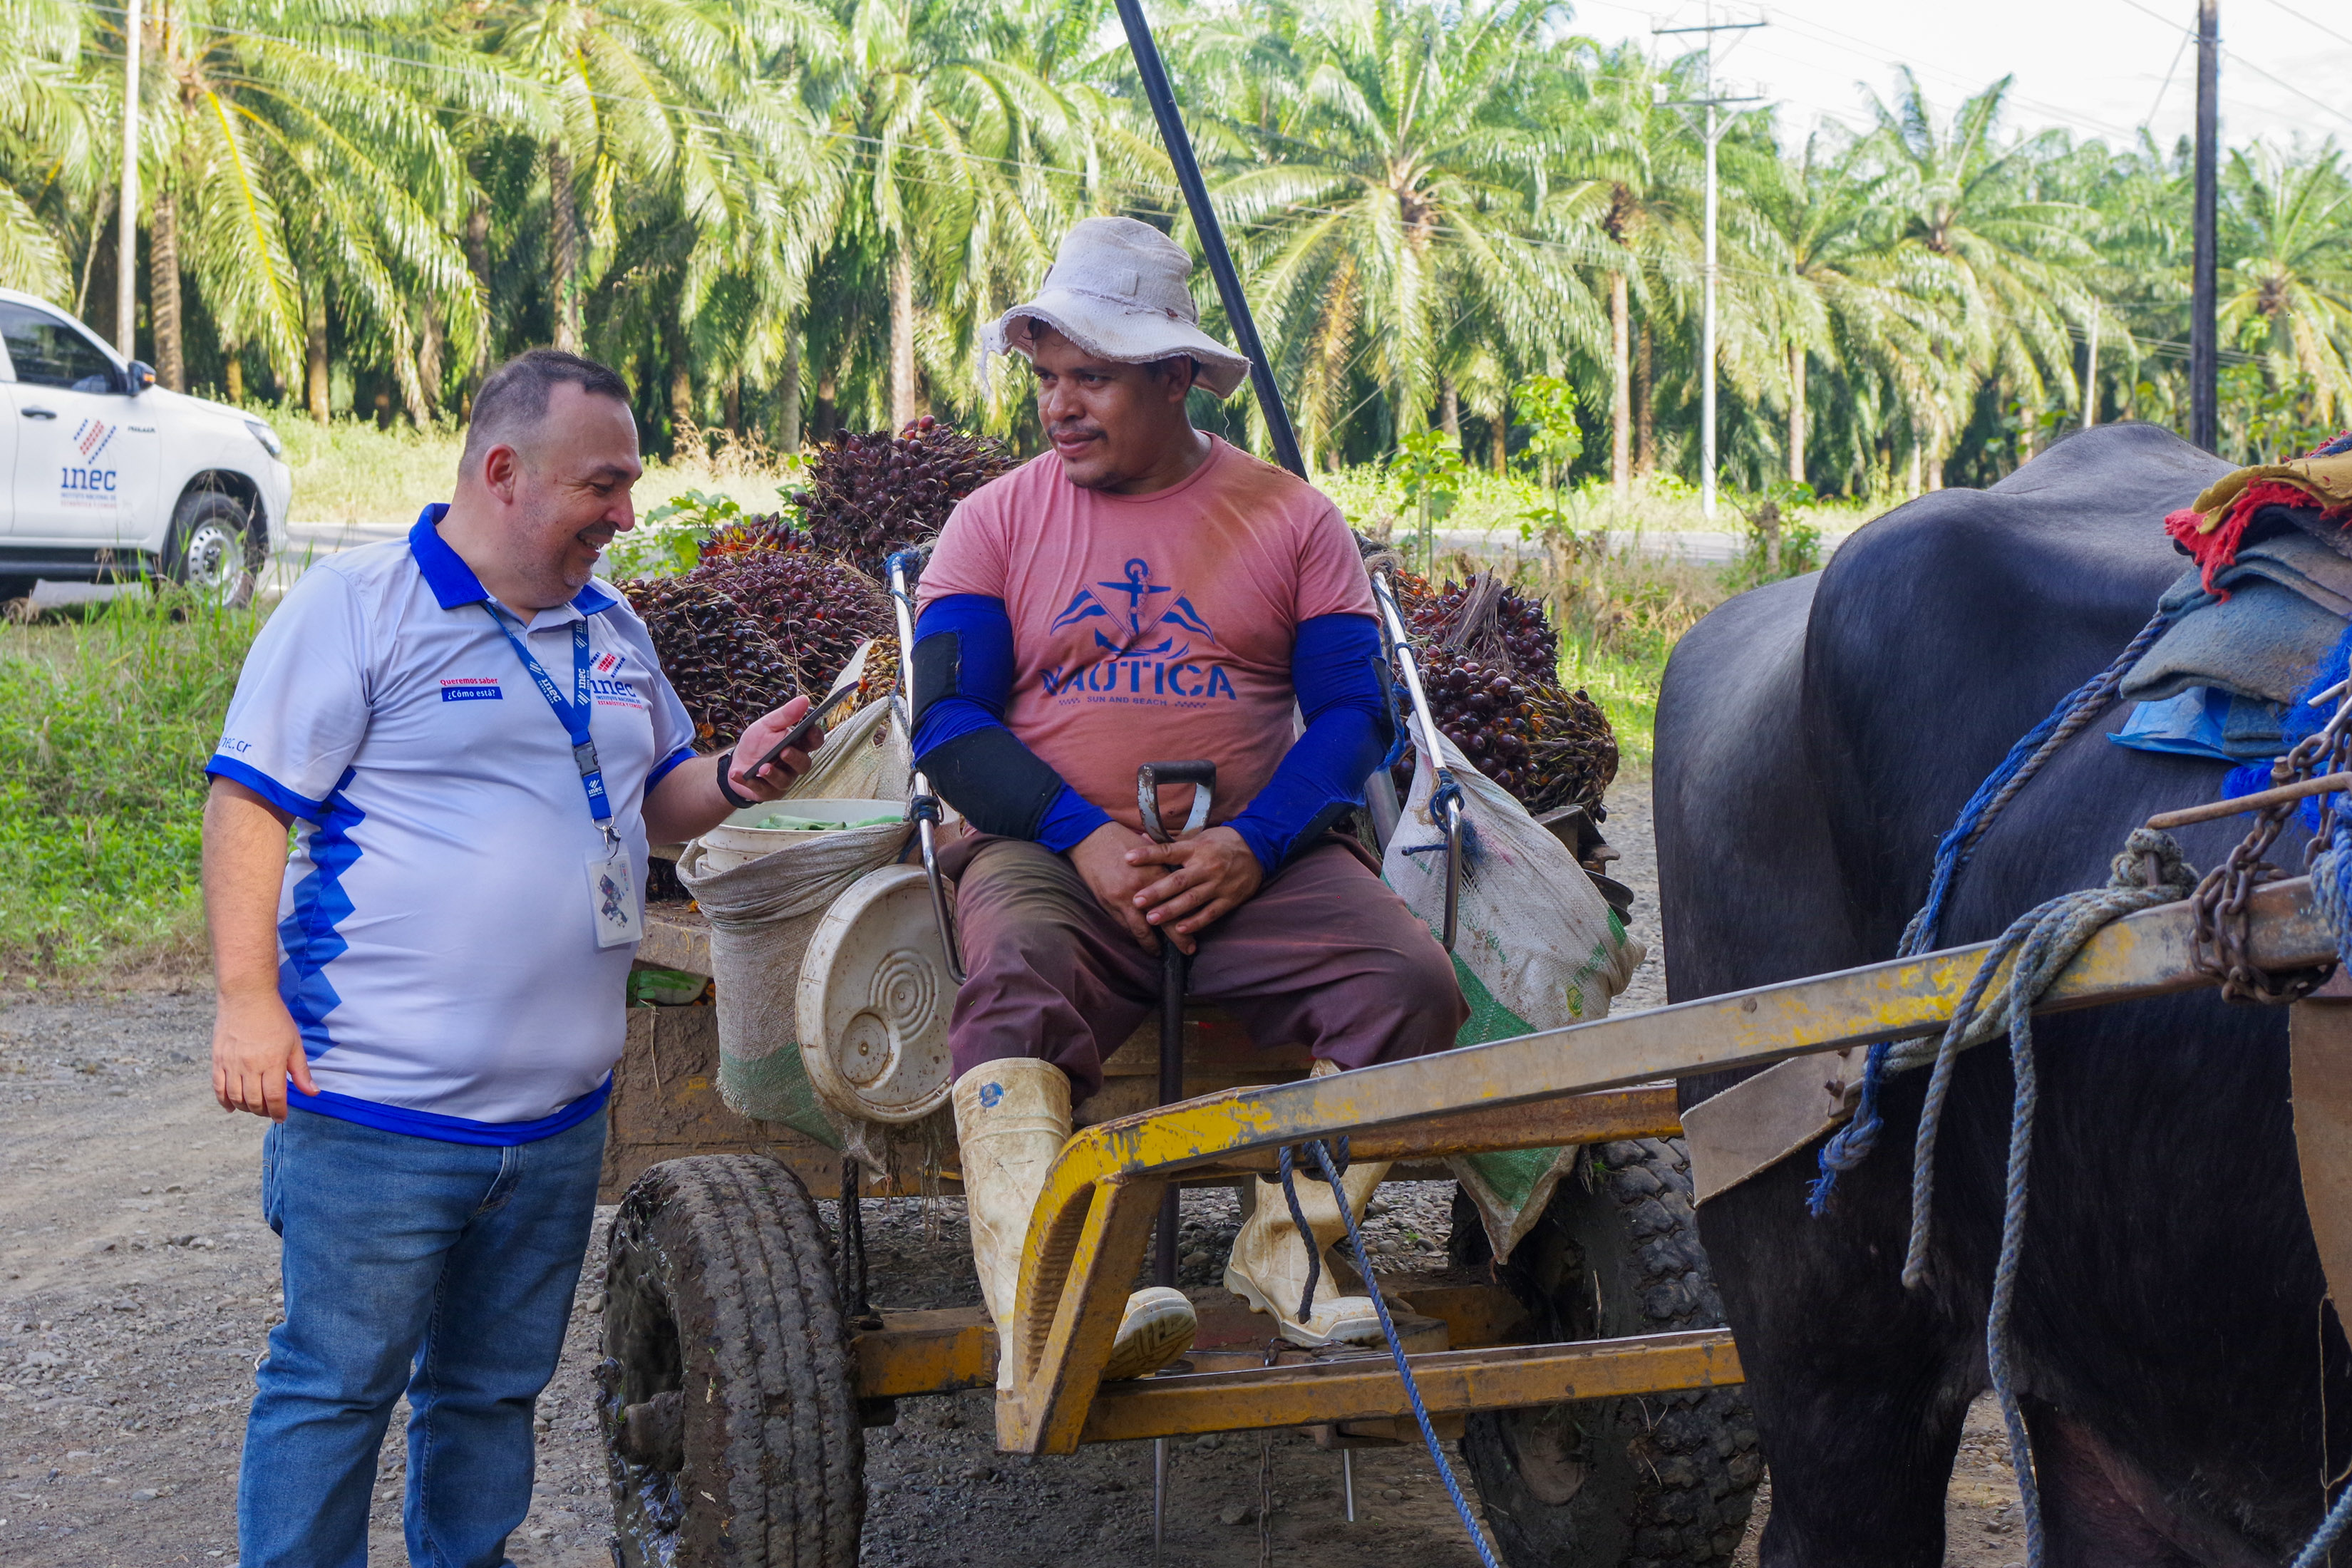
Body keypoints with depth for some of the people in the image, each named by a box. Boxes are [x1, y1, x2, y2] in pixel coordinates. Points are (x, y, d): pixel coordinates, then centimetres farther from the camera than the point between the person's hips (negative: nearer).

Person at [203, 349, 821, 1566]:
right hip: (376, 1105, -7)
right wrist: (247, 999, -18)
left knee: (497, 1386, 16)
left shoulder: (609, 628, 14)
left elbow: (654, 802, 24)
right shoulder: (358, 605, -8)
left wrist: (735, 780, 1)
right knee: (335, 1385, -2)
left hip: (560, 1111, 7)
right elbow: (248, 803, -10)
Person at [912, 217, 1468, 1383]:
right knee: (1013, 991, -35)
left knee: (1412, 981, -25)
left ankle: (1283, 1259, -18)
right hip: (1052, 851, -1)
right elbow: (950, 723, 2)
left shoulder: (1289, 519, 11)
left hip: (1252, 857, 2)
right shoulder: (996, 521, 11)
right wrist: (1084, 839, -15)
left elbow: (1352, 711, 4)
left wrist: (1251, 846, -15)